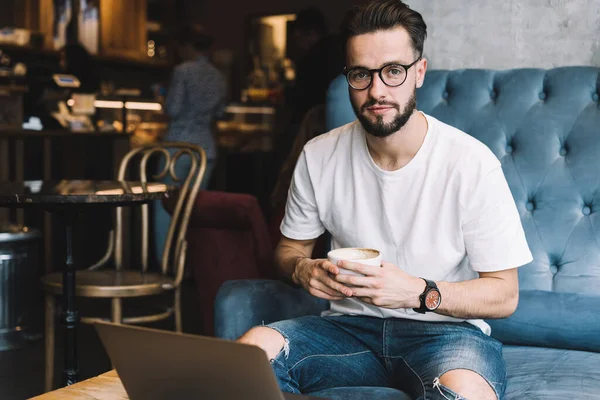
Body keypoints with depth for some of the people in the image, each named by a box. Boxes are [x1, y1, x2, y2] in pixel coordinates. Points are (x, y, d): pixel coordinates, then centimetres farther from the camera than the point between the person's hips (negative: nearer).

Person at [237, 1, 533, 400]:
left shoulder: (471, 162, -13)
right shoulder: (319, 157, -1)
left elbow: (504, 295, -9)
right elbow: (291, 246, 14)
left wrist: (418, 292, -25)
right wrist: (303, 269, -11)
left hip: (446, 328, -3)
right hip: (351, 324, 3)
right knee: (251, 348, -25)